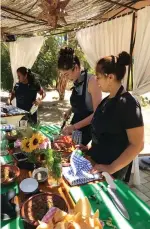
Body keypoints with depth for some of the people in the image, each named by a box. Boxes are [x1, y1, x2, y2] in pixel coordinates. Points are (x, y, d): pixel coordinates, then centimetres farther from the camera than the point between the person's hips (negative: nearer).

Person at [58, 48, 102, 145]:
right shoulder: (76, 82, 2)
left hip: (89, 129, -6)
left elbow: (97, 113, -21)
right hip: (76, 127, 7)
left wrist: (74, 126, -22)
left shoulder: (91, 81, -19)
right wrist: (70, 110, 1)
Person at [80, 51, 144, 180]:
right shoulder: (107, 100, 4)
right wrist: (90, 146, 4)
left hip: (110, 171, -7)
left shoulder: (128, 104, -20)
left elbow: (137, 145, -20)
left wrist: (111, 168, -21)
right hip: (96, 161, 8)